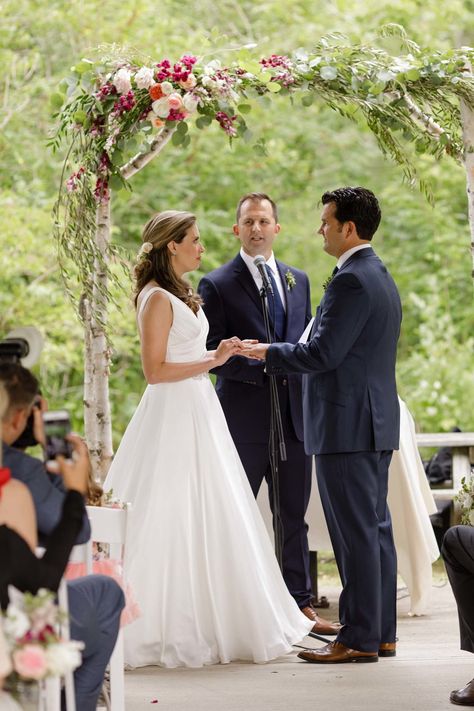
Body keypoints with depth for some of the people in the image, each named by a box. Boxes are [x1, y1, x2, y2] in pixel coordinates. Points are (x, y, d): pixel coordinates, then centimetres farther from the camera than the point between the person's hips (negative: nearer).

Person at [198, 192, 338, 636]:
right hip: (244, 417, -4)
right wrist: (262, 362, -19)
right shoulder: (216, 285, -2)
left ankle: (300, 604, 15)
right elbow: (213, 354, -7)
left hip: (294, 415, 5)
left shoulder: (298, 281, 15)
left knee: (293, 516, 9)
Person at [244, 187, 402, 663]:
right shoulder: (381, 277, 16)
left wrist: (268, 353, -7)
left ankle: (358, 639, -3)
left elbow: (321, 353, -20)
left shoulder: (351, 281, -16)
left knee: (355, 532, -6)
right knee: (375, 527, 12)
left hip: (347, 425, -10)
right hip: (377, 423, 10)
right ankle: (381, 633, 17)